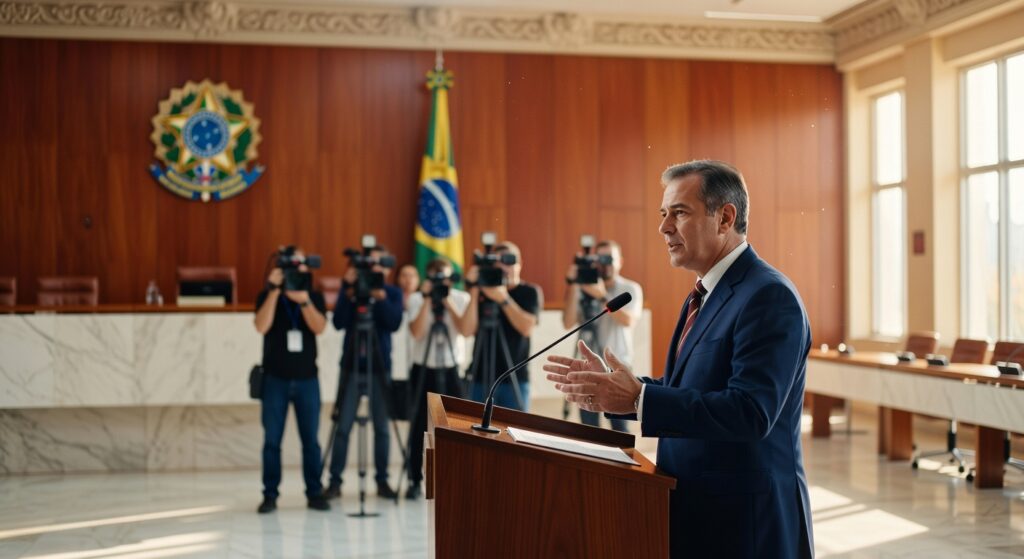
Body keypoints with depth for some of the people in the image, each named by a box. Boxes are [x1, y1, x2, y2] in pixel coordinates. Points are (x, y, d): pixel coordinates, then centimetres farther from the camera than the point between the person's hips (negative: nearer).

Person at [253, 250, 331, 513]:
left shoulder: (314, 297, 7)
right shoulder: (267, 296, 3)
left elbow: (319, 327, -10)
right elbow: (262, 326, -15)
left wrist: (303, 300, -24)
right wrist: (275, 290, -17)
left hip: (307, 378, 1)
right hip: (275, 378, -1)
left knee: (311, 439, 0)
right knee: (272, 440, -1)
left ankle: (315, 493, 7)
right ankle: (270, 495, 5)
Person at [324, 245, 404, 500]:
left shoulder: (393, 293, 6)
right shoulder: (351, 289, 4)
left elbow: (394, 323, -10)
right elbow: (339, 322, -9)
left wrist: (380, 296, -20)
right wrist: (349, 292, -18)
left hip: (380, 366, 1)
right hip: (352, 365, -1)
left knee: (382, 427, 3)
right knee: (343, 426, -3)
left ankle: (382, 481, 12)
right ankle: (334, 481, 2)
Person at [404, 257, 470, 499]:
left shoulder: (461, 298, 2)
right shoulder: (416, 299, 0)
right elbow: (417, 332, -15)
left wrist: (448, 301, -18)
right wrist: (427, 300, -17)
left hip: (452, 370, 0)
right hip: (424, 369, 0)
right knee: (419, 426, 2)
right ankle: (415, 481, 11)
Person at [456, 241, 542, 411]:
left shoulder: (530, 292, 2)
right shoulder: (483, 292, 3)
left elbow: (527, 327, -14)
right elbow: (467, 330, -9)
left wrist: (504, 299, -23)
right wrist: (474, 292, -15)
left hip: (516, 379, -1)